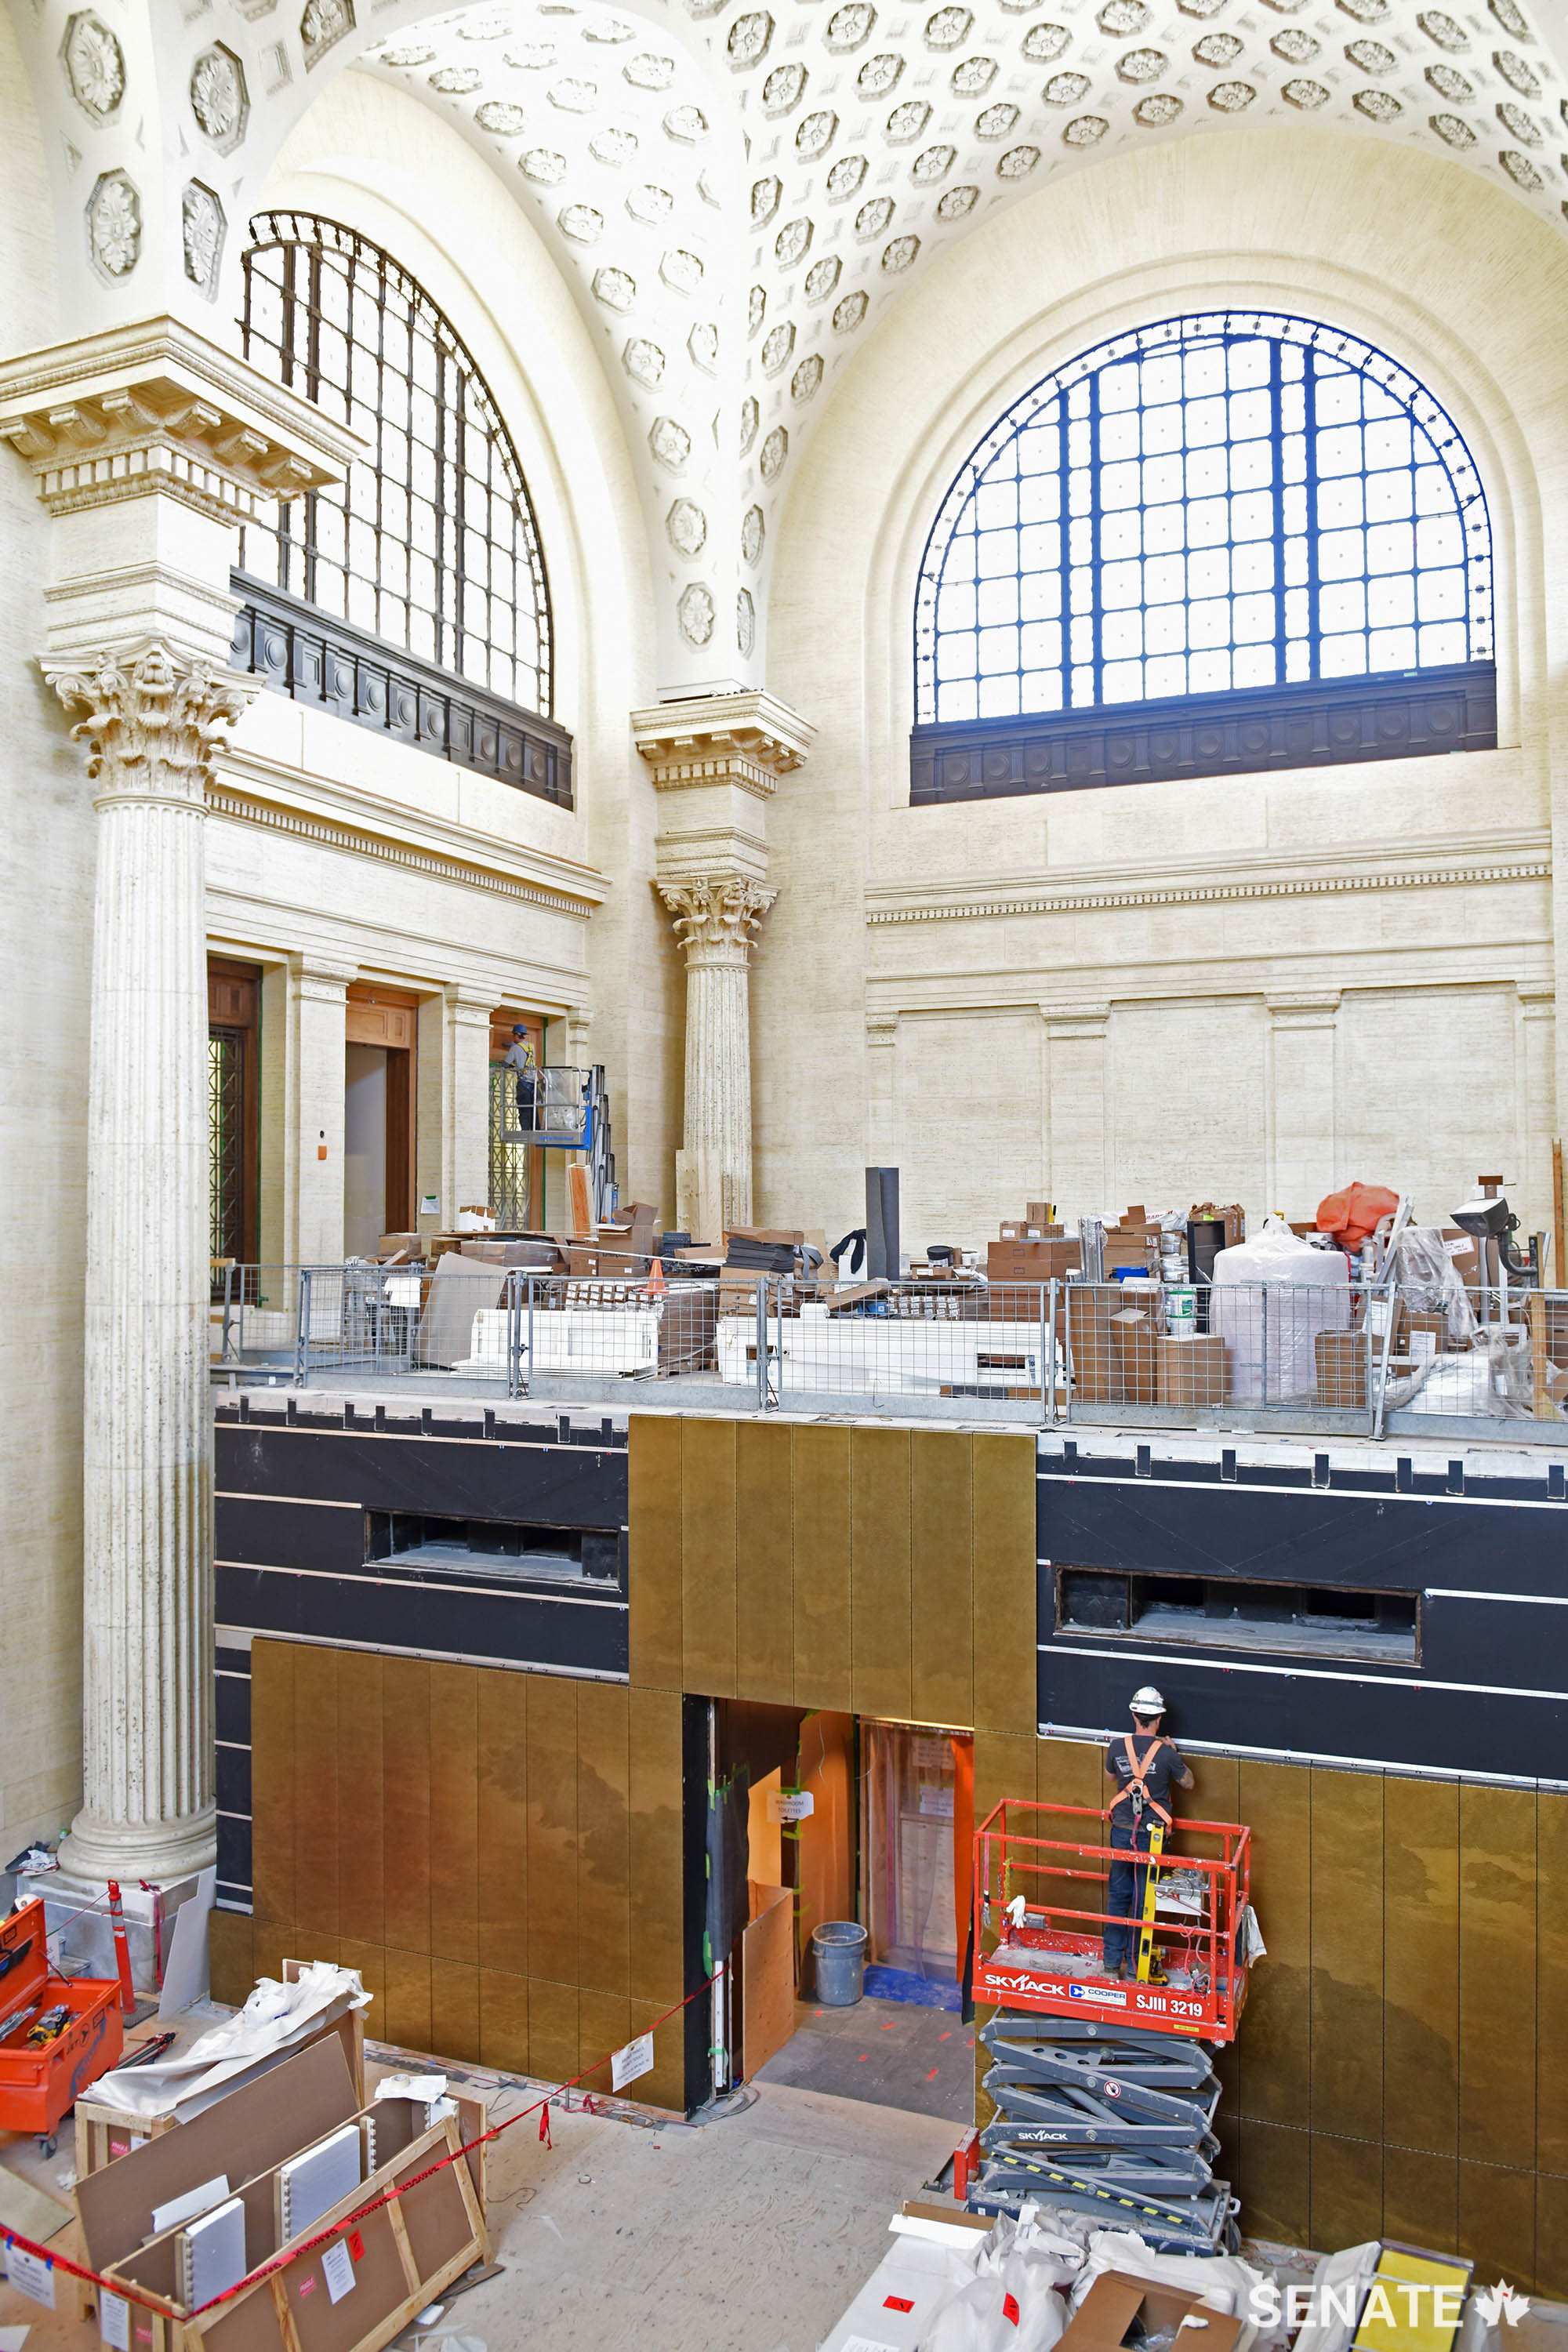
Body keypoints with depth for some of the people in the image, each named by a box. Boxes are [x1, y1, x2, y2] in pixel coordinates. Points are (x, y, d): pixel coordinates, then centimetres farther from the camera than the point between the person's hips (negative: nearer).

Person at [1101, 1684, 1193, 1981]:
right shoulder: (1166, 1753, -15)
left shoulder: (1117, 1747, -7)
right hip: (1151, 1835, -2)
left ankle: (1112, 1960, 20)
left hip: (1122, 1831, 2)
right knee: (1144, 1899, 10)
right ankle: (1135, 1963, 18)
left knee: (1118, 1894, 14)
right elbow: (1187, 1782, 4)